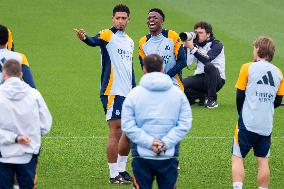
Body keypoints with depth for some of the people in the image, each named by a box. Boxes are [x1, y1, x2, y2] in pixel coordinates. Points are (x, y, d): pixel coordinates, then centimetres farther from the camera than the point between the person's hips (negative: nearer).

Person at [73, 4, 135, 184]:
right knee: (116, 132, -8)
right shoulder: (108, 35, -6)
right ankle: (114, 174, -5)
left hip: (128, 94, 8)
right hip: (113, 93, -8)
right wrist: (85, 38, -52)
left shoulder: (130, 42, 17)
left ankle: (122, 169, 22)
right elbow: (94, 41, -29)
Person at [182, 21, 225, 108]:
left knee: (209, 66, -37)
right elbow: (187, 62, -3)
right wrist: (186, 46, -14)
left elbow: (207, 59, -26)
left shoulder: (216, 45, -8)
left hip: (216, 79, -4)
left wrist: (192, 48, -32)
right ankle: (204, 97, 0)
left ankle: (212, 99, -24)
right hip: (200, 77, 4)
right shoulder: (196, 44, 7)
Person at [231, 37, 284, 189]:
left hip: (247, 123, -4)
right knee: (263, 161, 8)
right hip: (267, 125, 4)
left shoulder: (248, 68, -4)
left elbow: (240, 95, -1)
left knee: (237, 157, 0)